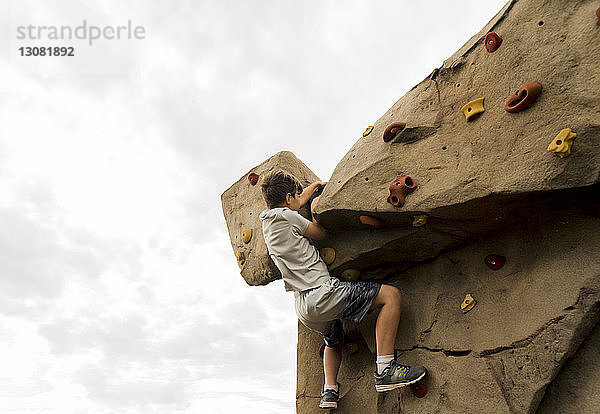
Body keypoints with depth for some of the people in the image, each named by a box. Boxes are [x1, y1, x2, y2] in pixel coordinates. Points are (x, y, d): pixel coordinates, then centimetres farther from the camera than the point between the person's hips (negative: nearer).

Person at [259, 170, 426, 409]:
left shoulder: (267, 223, 19)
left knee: (334, 341, 37)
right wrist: (315, 210, 19)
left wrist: (313, 188, 45)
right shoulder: (285, 216, -5)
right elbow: (322, 234, 4)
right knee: (391, 295, -7)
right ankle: (385, 369, -12)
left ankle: (329, 391, 24)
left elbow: (297, 202, 38)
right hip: (321, 293, -9)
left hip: (303, 307, 9)